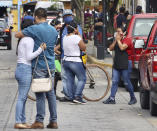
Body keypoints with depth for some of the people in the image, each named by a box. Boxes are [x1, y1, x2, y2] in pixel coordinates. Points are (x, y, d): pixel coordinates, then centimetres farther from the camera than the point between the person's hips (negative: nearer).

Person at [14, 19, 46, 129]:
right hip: (26, 69, -10)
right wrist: (41, 49, -21)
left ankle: (22, 121, 10)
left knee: (23, 97, 10)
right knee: (22, 97, -11)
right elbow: (29, 57, -16)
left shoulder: (23, 40, 19)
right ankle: (18, 122, -13)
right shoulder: (29, 40, -10)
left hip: (20, 69, 10)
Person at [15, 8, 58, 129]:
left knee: (40, 94, -4)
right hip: (51, 65, 6)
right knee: (51, 93, 9)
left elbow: (17, 35, -3)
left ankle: (39, 121, -3)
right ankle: (53, 121, 9)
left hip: (39, 65, -6)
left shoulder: (35, 29, -10)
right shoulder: (54, 30, 10)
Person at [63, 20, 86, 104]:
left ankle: (71, 97, 9)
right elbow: (83, 48, -6)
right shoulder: (77, 38, -15)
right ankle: (77, 96, -10)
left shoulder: (65, 38, 8)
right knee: (82, 79, 0)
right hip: (75, 62, -7)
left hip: (65, 61, 7)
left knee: (70, 80, 9)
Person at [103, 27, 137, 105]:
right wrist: (115, 40, -1)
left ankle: (133, 98, 12)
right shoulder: (116, 41, 18)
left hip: (125, 65, -7)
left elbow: (122, 47, -21)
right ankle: (112, 98, 0)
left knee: (127, 83, -2)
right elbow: (111, 48, 8)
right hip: (116, 65, 7)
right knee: (114, 82, 1)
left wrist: (118, 40, -9)